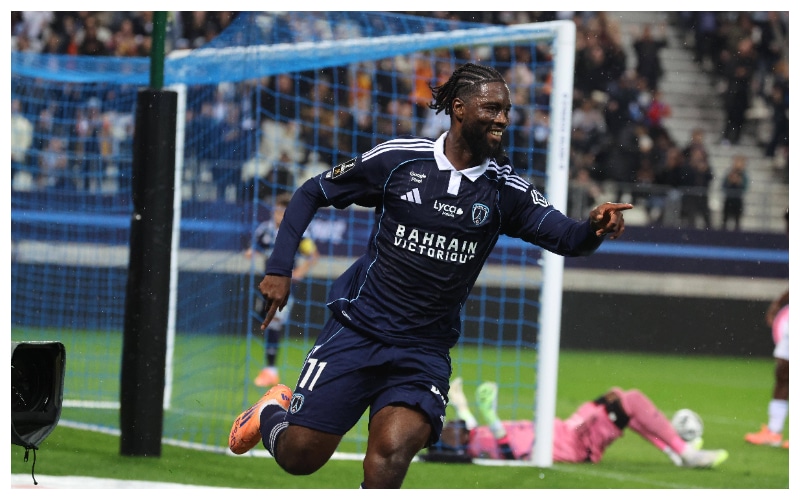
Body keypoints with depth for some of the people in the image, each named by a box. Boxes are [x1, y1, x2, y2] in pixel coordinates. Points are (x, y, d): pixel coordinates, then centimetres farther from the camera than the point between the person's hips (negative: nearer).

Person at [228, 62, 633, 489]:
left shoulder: (504, 190, -1)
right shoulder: (397, 159, -5)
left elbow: (565, 237, -13)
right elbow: (312, 194, 5)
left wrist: (595, 227, -36)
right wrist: (279, 269, -4)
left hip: (424, 352, 1)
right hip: (357, 329, -1)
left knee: (392, 452, -23)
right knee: (299, 457, -2)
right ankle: (271, 414, 34)